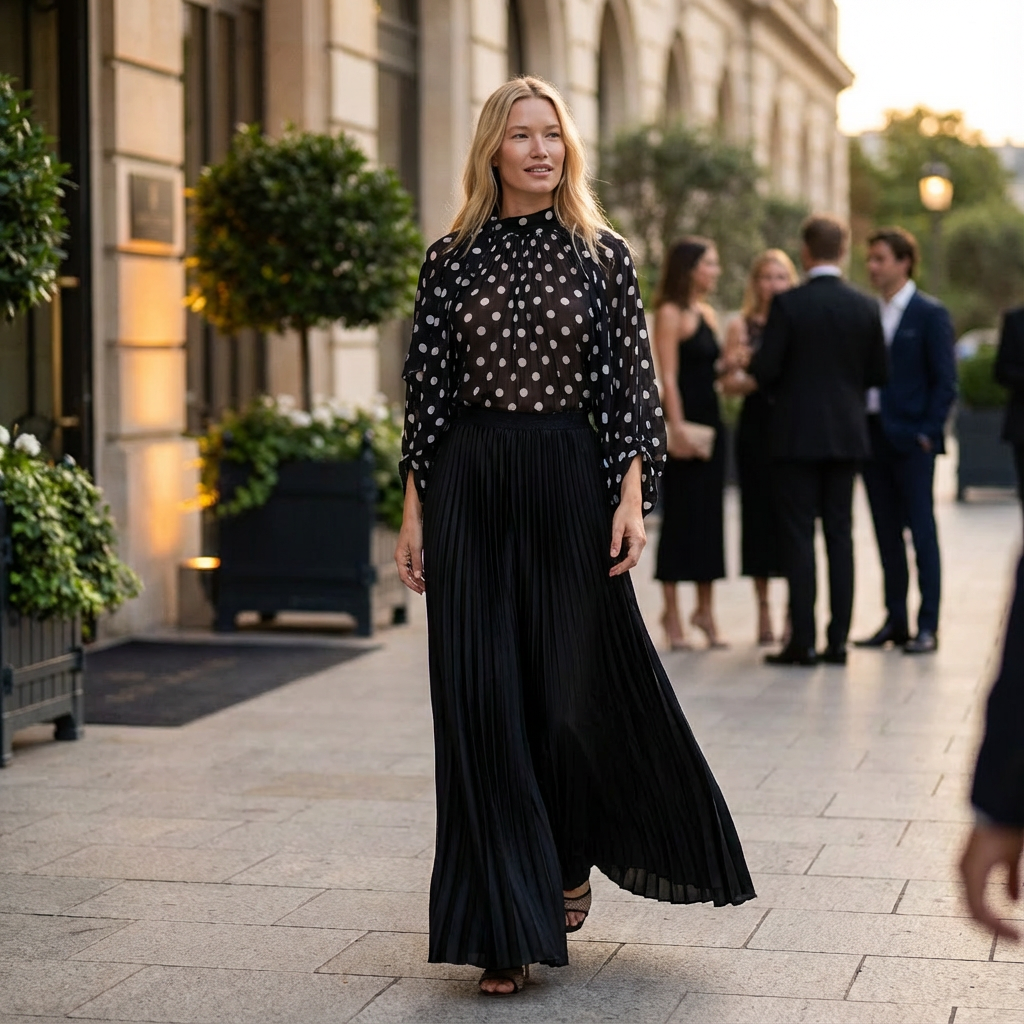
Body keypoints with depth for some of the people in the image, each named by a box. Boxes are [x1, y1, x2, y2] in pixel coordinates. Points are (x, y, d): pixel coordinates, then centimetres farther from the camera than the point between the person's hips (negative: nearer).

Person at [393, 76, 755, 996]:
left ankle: (571, 857, 34)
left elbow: (633, 382, 2)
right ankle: (506, 928, 8)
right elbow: (426, 388, 6)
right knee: (482, 701, -1)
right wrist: (414, 509, 2)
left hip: (571, 483, -1)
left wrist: (631, 495, -8)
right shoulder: (453, 258, 6)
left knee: (577, 687, 3)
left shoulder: (603, 254, 4)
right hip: (471, 489, 1)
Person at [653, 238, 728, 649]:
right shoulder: (670, 313, -8)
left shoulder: (706, 314, 15)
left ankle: (705, 608, 16)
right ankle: (671, 611, 5)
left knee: (709, 515, 9)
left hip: (710, 420, 8)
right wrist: (677, 429, -20)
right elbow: (668, 377, -14)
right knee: (679, 515, -3)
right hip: (684, 422, -8)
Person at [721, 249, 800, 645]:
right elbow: (729, 383, 1)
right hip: (756, 428, 0)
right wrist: (759, 378, -16)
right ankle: (763, 611, 11)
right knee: (759, 512, 2)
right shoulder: (741, 326, 6)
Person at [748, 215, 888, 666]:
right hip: (847, 432, 4)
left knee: (798, 535, 0)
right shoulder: (865, 307, 2)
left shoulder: (788, 304, -11)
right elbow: (878, 373, 7)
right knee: (840, 534, 8)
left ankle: (803, 641, -2)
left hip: (799, 434, -4)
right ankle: (838, 640, 8)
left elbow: (764, 370, -11)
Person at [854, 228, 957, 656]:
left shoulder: (930, 314, -4)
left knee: (921, 531, -3)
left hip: (911, 439, -6)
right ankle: (895, 620, 16)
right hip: (871, 435, 6)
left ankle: (927, 626, 1)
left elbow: (945, 381, -6)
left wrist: (928, 432, -12)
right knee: (887, 533, 9)